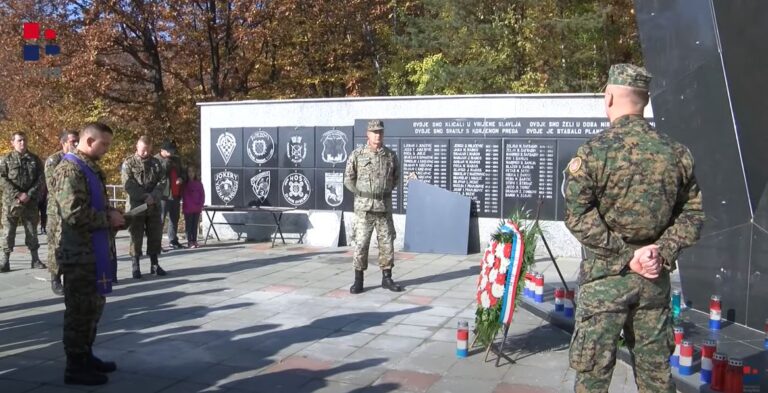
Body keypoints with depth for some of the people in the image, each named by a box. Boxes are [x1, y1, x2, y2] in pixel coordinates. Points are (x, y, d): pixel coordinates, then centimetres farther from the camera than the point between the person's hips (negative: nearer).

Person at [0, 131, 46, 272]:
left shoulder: (35, 159, 8)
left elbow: (41, 179, 2)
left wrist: (29, 194, -11)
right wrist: (17, 194, -16)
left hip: (30, 202, 1)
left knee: (32, 230, 7)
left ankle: (35, 259, 14)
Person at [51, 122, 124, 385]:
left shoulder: (89, 167, 16)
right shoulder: (70, 169, -16)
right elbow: (75, 213, -26)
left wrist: (111, 216, 7)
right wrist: (108, 219, -15)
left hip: (93, 251, 10)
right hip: (79, 253, -10)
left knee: (94, 306, 17)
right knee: (80, 309, -2)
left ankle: (86, 356, 29)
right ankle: (76, 367, 8)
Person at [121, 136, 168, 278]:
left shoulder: (156, 162, 10)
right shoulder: (128, 163, -1)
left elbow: (162, 181, 2)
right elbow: (128, 185, -10)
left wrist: (153, 196, -13)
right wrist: (144, 197, -18)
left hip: (154, 206, 4)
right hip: (136, 206, -3)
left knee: (155, 235, 8)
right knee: (136, 236, 1)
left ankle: (154, 264, 18)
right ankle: (136, 266, 9)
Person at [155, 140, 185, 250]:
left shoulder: (176, 159, 17)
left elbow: (183, 172, 25)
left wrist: (182, 178, 2)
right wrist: (166, 163, -20)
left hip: (176, 195, 7)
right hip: (163, 195, -7)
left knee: (175, 219, 14)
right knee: (160, 220, -9)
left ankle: (173, 240, 24)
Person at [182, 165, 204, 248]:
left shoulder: (198, 183, 8)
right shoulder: (185, 183, 1)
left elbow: (202, 194, 6)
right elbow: (184, 196, -3)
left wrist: (200, 205, -3)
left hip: (197, 208, 3)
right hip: (188, 209, -3)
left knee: (195, 225, 7)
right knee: (189, 225, 0)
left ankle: (194, 241, 13)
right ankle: (189, 241, 2)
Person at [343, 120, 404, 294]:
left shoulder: (391, 155, 3)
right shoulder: (357, 155, -4)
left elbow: (396, 177, 17)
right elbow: (348, 179, 4)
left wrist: (385, 192, 9)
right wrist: (361, 194, 1)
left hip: (384, 207, 3)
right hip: (364, 208, -3)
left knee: (387, 243, 7)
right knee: (361, 243, -3)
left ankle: (387, 278, 18)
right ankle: (358, 281, 6)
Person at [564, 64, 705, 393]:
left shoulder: (593, 151, -10)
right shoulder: (676, 152, 3)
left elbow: (577, 216, -14)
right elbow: (692, 212, 5)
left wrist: (625, 255, -11)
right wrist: (663, 250, -2)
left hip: (605, 275, -4)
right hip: (656, 277, 5)